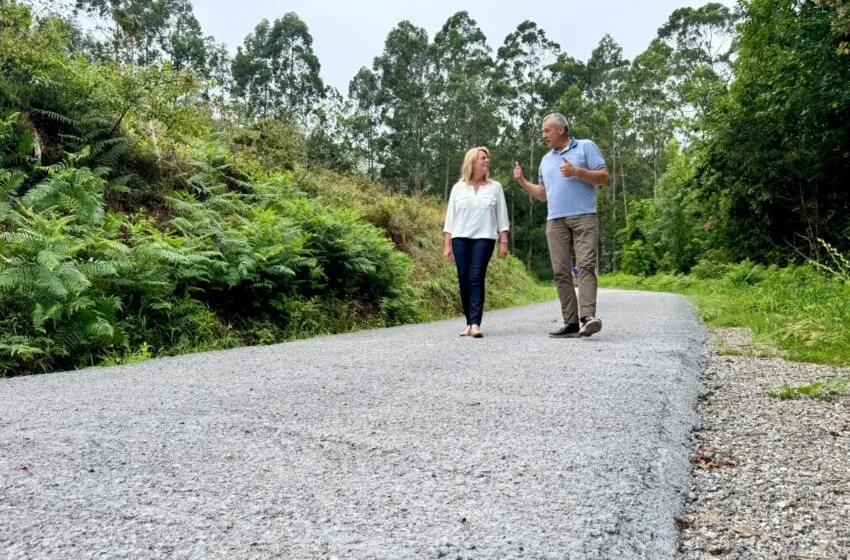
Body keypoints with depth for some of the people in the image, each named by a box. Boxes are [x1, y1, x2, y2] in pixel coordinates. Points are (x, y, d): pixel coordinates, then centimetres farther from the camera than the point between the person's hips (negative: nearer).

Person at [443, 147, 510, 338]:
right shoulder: (458, 187, 11)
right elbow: (450, 217, 9)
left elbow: (502, 217, 8)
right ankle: (469, 323, 6)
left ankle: (476, 324, -18)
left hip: (484, 238, -2)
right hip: (460, 238, 2)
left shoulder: (495, 187, 10)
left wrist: (504, 241, 0)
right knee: (463, 279, -2)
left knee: (476, 278, -13)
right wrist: (447, 245, 3)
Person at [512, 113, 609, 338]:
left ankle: (587, 316, -27)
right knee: (561, 271, -3)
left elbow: (604, 177, 1)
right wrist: (522, 181, 14)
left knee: (586, 265, -17)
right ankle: (571, 323, -2)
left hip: (583, 217, -5)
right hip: (555, 221, 5)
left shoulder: (586, 147, 9)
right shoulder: (546, 160, 25)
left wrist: (576, 171, -11)